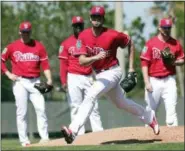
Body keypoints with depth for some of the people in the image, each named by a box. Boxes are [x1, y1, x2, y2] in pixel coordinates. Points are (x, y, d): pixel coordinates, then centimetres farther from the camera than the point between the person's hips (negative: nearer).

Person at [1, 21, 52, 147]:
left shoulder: (39, 46, 5)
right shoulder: (12, 47, 3)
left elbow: (45, 64, 1)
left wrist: (49, 79, -10)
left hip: (35, 81, 1)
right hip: (19, 82, -1)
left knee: (41, 108, -9)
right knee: (21, 112, -2)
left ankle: (45, 138, -7)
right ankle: (24, 140, 1)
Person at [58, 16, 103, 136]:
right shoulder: (66, 43, 3)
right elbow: (63, 63, 0)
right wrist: (63, 81, -8)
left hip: (89, 77, 2)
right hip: (74, 78, -2)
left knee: (93, 106, 1)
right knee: (76, 107, -2)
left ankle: (99, 133, 0)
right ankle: (79, 134, -1)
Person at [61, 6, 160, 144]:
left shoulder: (112, 35, -19)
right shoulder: (84, 36, -9)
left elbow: (130, 43, -2)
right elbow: (82, 61, -16)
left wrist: (131, 68, 0)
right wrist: (96, 57, -37)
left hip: (112, 72, -6)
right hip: (99, 74, 6)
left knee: (90, 95, -25)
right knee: (121, 102, 21)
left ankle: (73, 130, -31)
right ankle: (149, 116, 44)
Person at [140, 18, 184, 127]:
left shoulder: (176, 44, 6)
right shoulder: (151, 43, -2)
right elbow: (144, 63, -5)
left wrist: (174, 62, -8)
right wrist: (147, 82, -12)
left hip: (169, 80, 1)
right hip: (154, 80, -1)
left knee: (171, 109, -9)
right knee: (150, 110, 5)